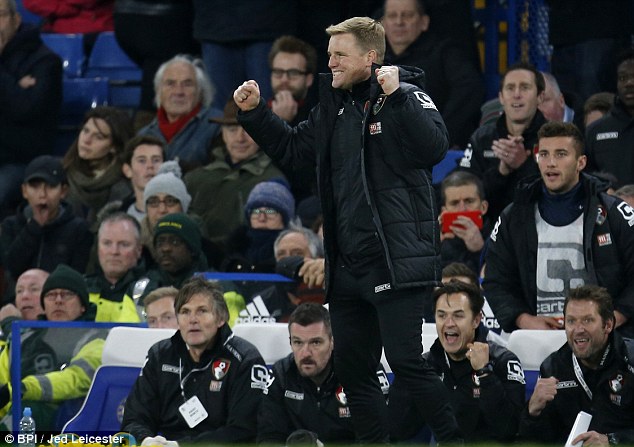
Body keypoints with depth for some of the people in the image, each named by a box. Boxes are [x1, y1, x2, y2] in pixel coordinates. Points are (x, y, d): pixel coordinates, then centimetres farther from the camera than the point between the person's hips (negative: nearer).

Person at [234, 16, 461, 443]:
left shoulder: (405, 98, -8)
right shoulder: (335, 107, 14)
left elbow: (434, 147, -24)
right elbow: (291, 146, 26)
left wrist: (396, 96, -28)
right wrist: (254, 112, 13)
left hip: (394, 260, -8)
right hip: (348, 265, 8)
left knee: (406, 362, -12)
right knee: (353, 368, 10)